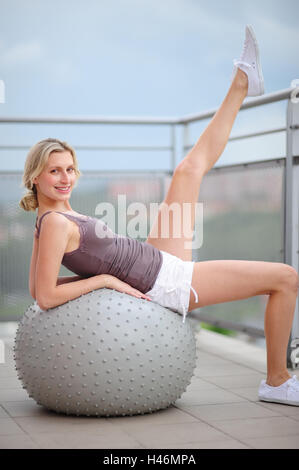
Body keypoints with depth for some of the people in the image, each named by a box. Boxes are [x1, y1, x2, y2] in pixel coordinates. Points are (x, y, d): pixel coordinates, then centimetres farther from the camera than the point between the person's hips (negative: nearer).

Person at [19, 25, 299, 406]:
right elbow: (46, 297, -27)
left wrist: (91, 268, 6)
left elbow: (35, 289, 10)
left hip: (162, 264, 10)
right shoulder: (55, 223, -22)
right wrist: (105, 278, -19)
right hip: (166, 284, -10)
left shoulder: (52, 218, 3)